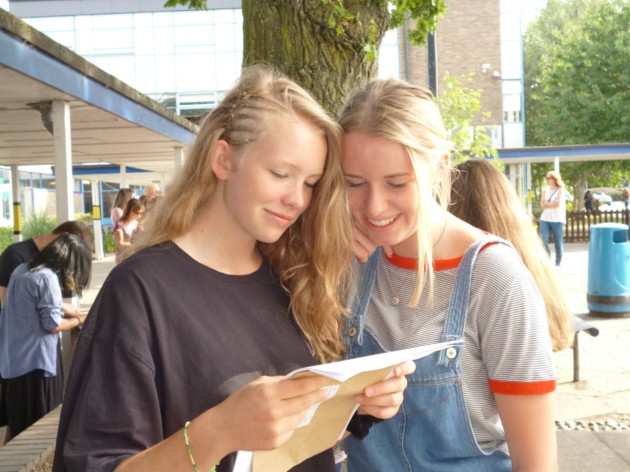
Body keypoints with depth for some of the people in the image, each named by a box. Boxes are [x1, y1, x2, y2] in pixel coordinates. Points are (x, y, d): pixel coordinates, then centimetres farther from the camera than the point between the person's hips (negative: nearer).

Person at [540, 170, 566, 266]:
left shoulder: (560, 190, 3)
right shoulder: (545, 191, 14)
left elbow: (557, 204, -10)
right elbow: (542, 205, 3)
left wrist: (547, 204, 0)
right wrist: (552, 203, -6)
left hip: (557, 220, -3)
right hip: (545, 219, 3)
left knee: (558, 243, 1)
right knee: (543, 240, -12)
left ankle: (558, 263, 13)